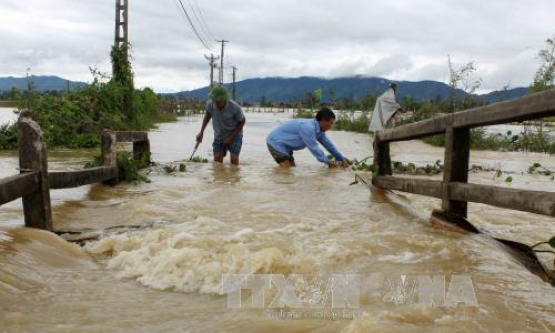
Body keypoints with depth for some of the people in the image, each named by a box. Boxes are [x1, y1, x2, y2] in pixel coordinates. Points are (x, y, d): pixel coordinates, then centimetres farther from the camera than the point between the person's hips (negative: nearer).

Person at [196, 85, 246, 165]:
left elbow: (242, 121, -10)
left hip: (234, 135, -3)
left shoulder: (234, 107, -28)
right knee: (217, 160, -6)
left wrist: (230, 137, -15)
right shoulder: (210, 104, -19)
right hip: (219, 136, 3)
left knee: (234, 159, -16)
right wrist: (201, 132, 1)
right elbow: (207, 115, 6)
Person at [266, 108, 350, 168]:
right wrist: (328, 162, -16)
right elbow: (314, 148, -26)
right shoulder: (308, 127, -29)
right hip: (276, 142, -10)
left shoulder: (319, 129, 2)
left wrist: (341, 159, 14)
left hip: (284, 144, 10)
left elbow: (328, 144, 12)